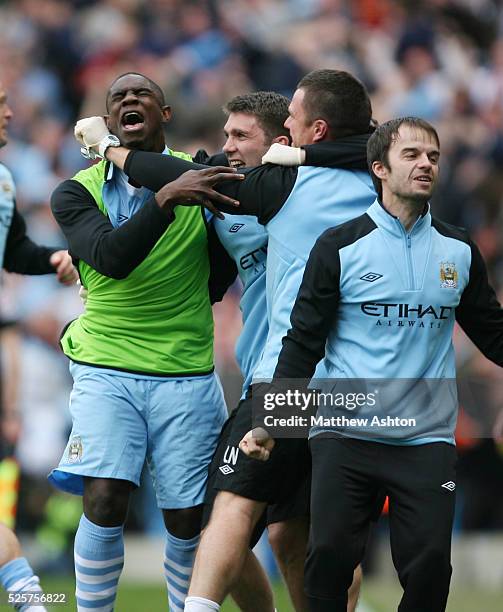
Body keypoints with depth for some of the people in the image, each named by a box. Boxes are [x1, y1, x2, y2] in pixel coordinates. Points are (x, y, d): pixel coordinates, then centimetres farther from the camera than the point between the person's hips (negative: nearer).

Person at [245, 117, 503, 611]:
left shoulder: (459, 251, 10)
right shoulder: (339, 247, 1)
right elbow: (303, 341, 2)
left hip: (427, 440, 2)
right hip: (344, 436, -2)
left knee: (429, 566, -8)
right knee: (330, 556, -10)